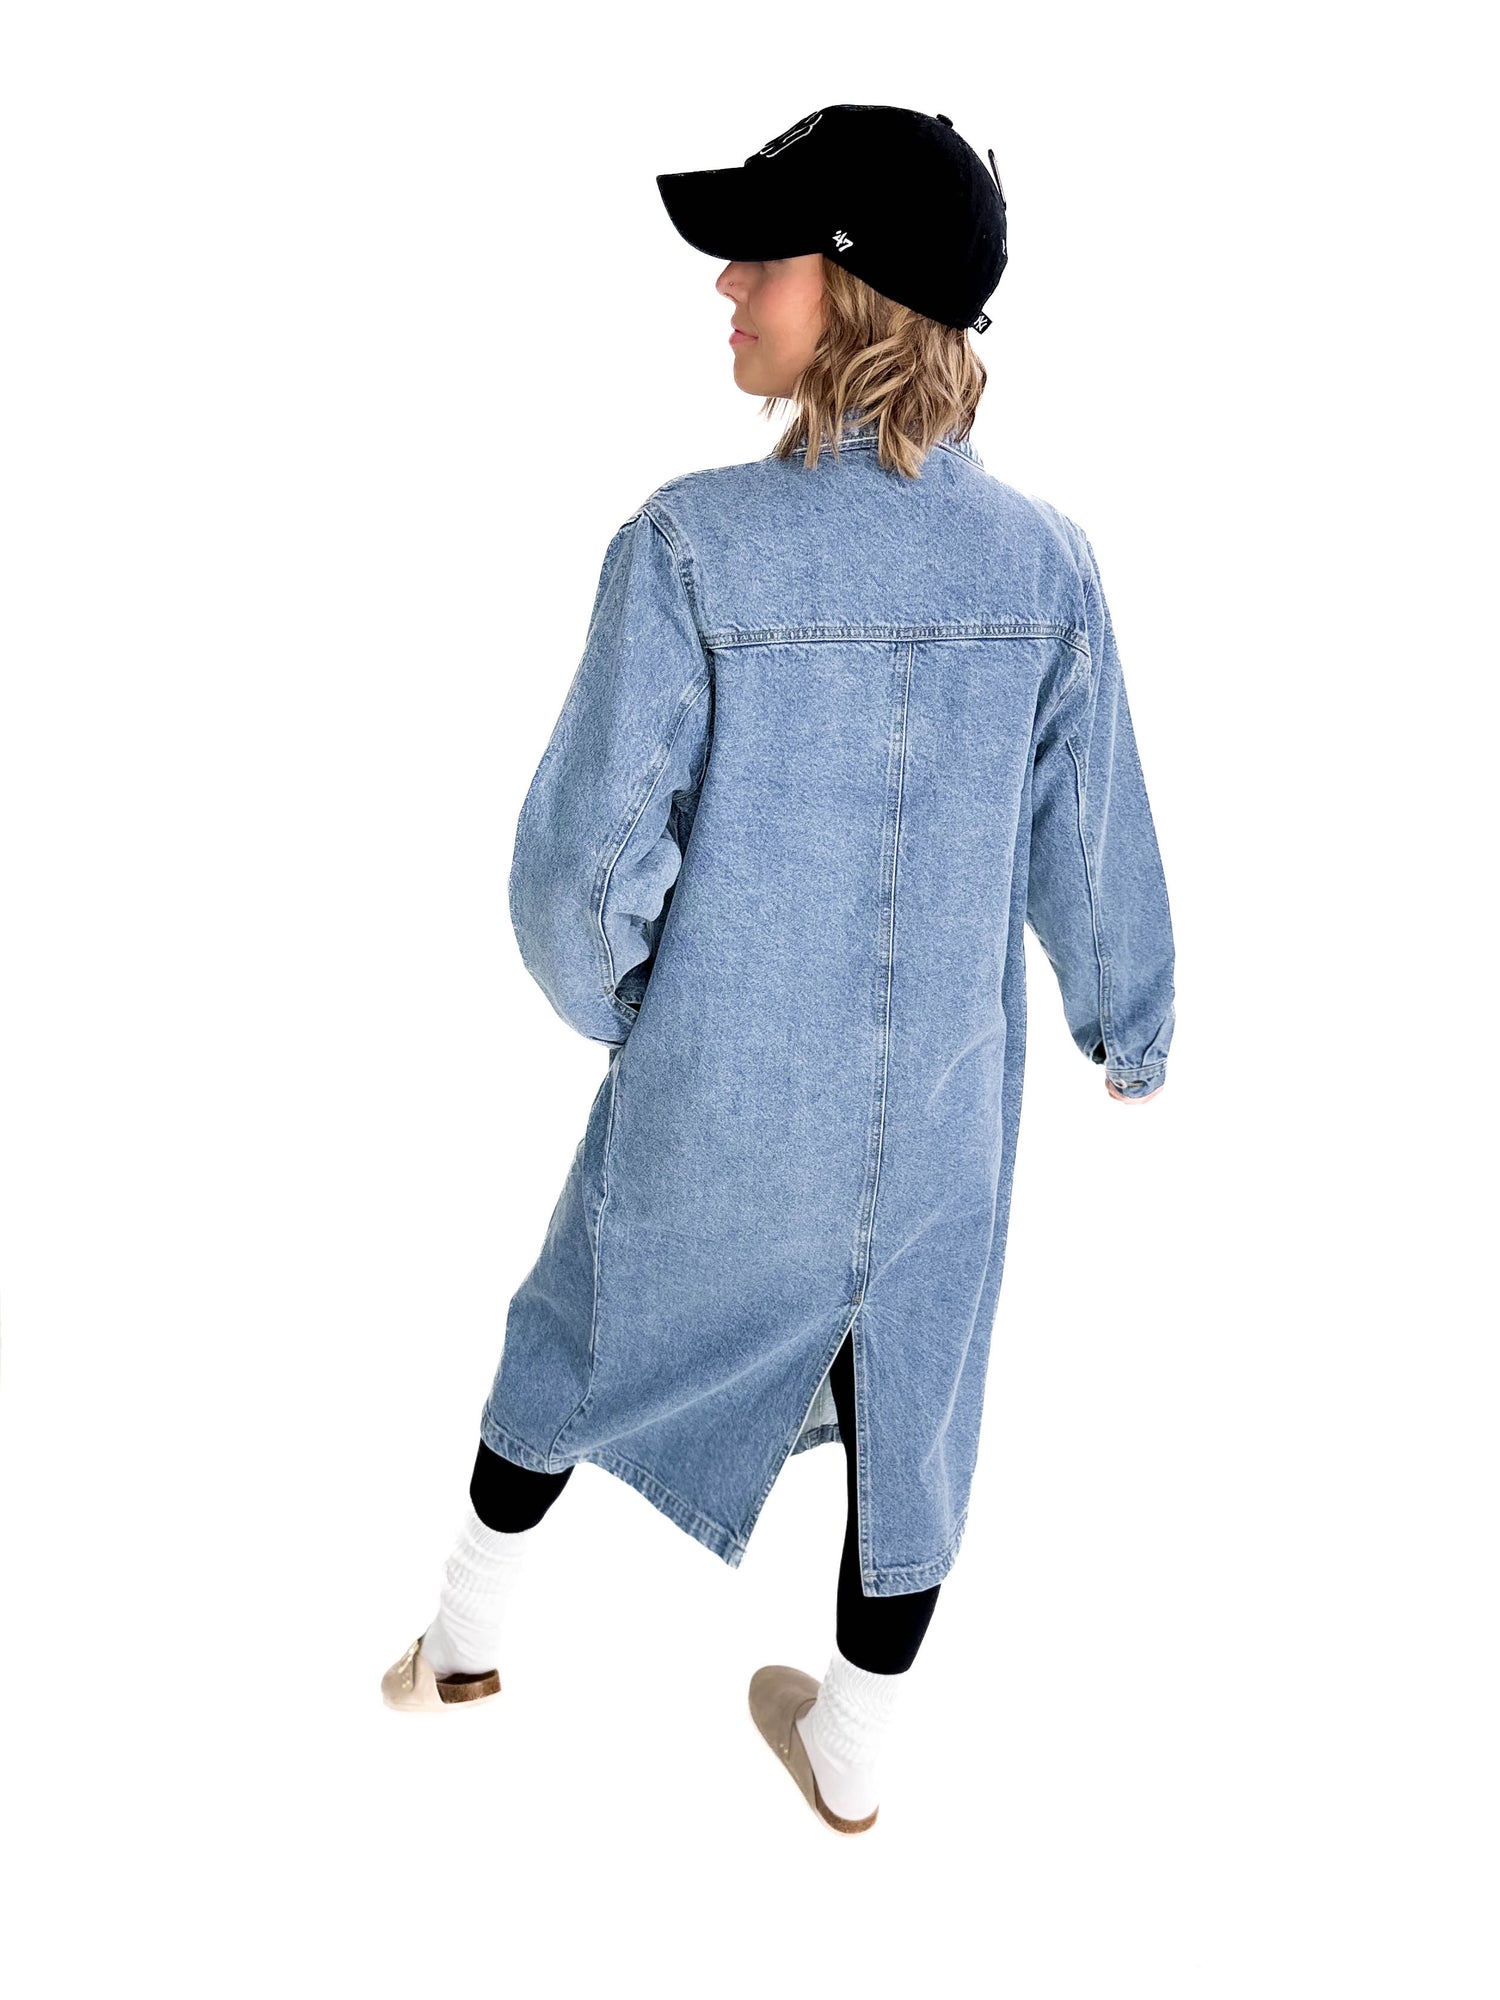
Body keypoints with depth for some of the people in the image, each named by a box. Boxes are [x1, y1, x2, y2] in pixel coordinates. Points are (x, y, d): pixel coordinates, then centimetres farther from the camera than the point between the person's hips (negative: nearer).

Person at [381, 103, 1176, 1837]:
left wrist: (607, 997, 4)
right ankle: (851, 1752, 42)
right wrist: (1133, 1036, 17)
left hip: (709, 1110, -1)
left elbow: (584, 862, -18)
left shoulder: (693, 543, -20)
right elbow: (1093, 847, -1)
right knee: (907, 1427, 21)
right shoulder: (1043, 562, -10)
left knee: (580, 1337, 25)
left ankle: (463, 1642, 47)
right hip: (939, 1124, 2)